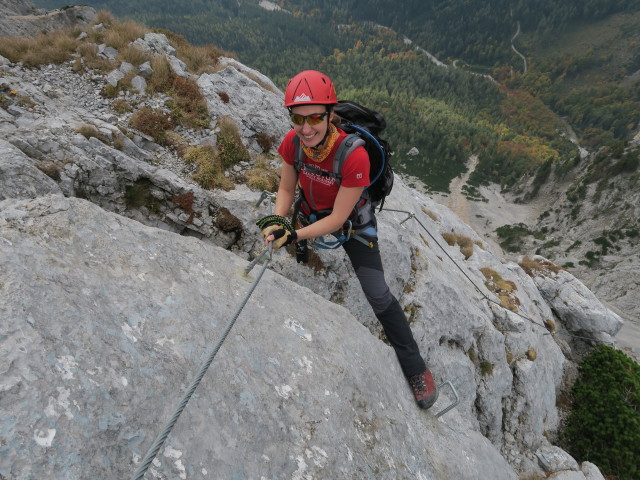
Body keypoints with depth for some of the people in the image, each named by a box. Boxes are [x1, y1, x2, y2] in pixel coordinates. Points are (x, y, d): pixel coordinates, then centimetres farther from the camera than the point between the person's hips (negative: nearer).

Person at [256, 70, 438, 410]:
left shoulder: (354, 156, -35)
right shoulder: (293, 142, -20)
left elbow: (337, 219, -28)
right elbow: (286, 190, -7)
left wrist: (294, 236, -35)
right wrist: (277, 222, -25)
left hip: (353, 222, -5)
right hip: (311, 213, 5)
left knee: (378, 297, -9)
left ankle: (414, 366, 12)